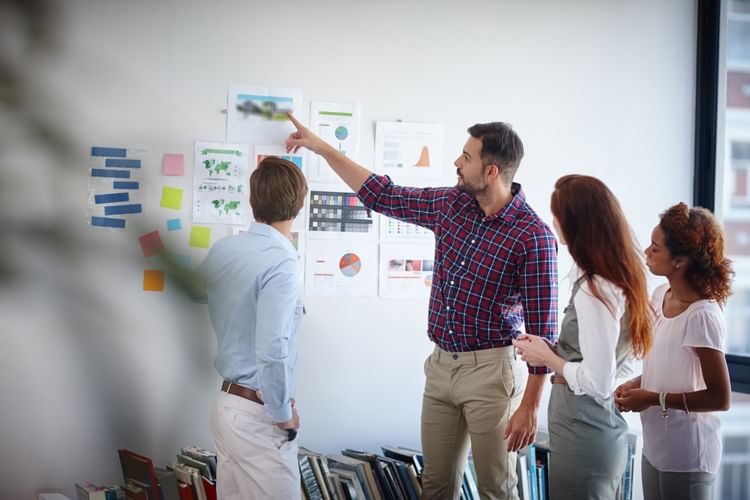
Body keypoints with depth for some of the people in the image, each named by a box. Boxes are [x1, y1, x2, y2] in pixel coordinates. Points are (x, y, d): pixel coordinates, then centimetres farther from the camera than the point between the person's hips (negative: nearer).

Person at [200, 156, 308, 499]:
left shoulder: (221, 250, 3)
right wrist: (283, 413, -13)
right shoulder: (281, 264, -20)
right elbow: (272, 351, -26)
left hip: (226, 402, 8)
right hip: (257, 414, -8)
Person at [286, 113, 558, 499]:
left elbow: (542, 328, -15)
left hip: (491, 370, -6)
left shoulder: (533, 235, -16)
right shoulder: (450, 204, 3)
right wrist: (321, 147, 15)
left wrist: (530, 406, -16)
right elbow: (382, 196, 16)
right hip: (441, 364, 6)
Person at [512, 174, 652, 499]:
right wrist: (553, 350, 7)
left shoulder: (594, 291, -22)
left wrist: (547, 357, -10)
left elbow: (598, 383, -23)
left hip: (583, 438, -9)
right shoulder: (619, 278, 6)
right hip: (602, 429, 9)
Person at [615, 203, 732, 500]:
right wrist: (636, 385, -1)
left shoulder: (702, 316, -23)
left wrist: (653, 399, -18)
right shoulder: (660, 296, 1)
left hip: (686, 456, -8)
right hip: (656, 445, 8)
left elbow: (720, 398, -21)